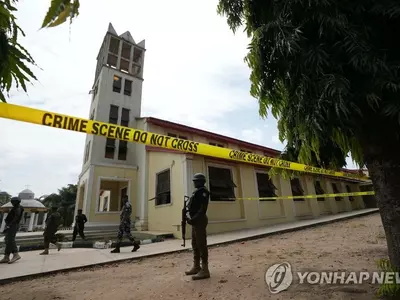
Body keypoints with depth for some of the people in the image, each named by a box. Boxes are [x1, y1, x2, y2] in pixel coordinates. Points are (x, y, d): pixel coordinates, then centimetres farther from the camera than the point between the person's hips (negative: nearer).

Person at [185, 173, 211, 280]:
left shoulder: (203, 191, -11)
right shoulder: (196, 192, 19)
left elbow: (203, 208, -20)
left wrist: (194, 219, -23)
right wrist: (191, 218, 11)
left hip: (199, 220, -10)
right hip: (195, 220, 10)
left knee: (201, 244, -7)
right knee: (195, 244, 15)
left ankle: (205, 270, 0)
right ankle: (196, 267, 26)